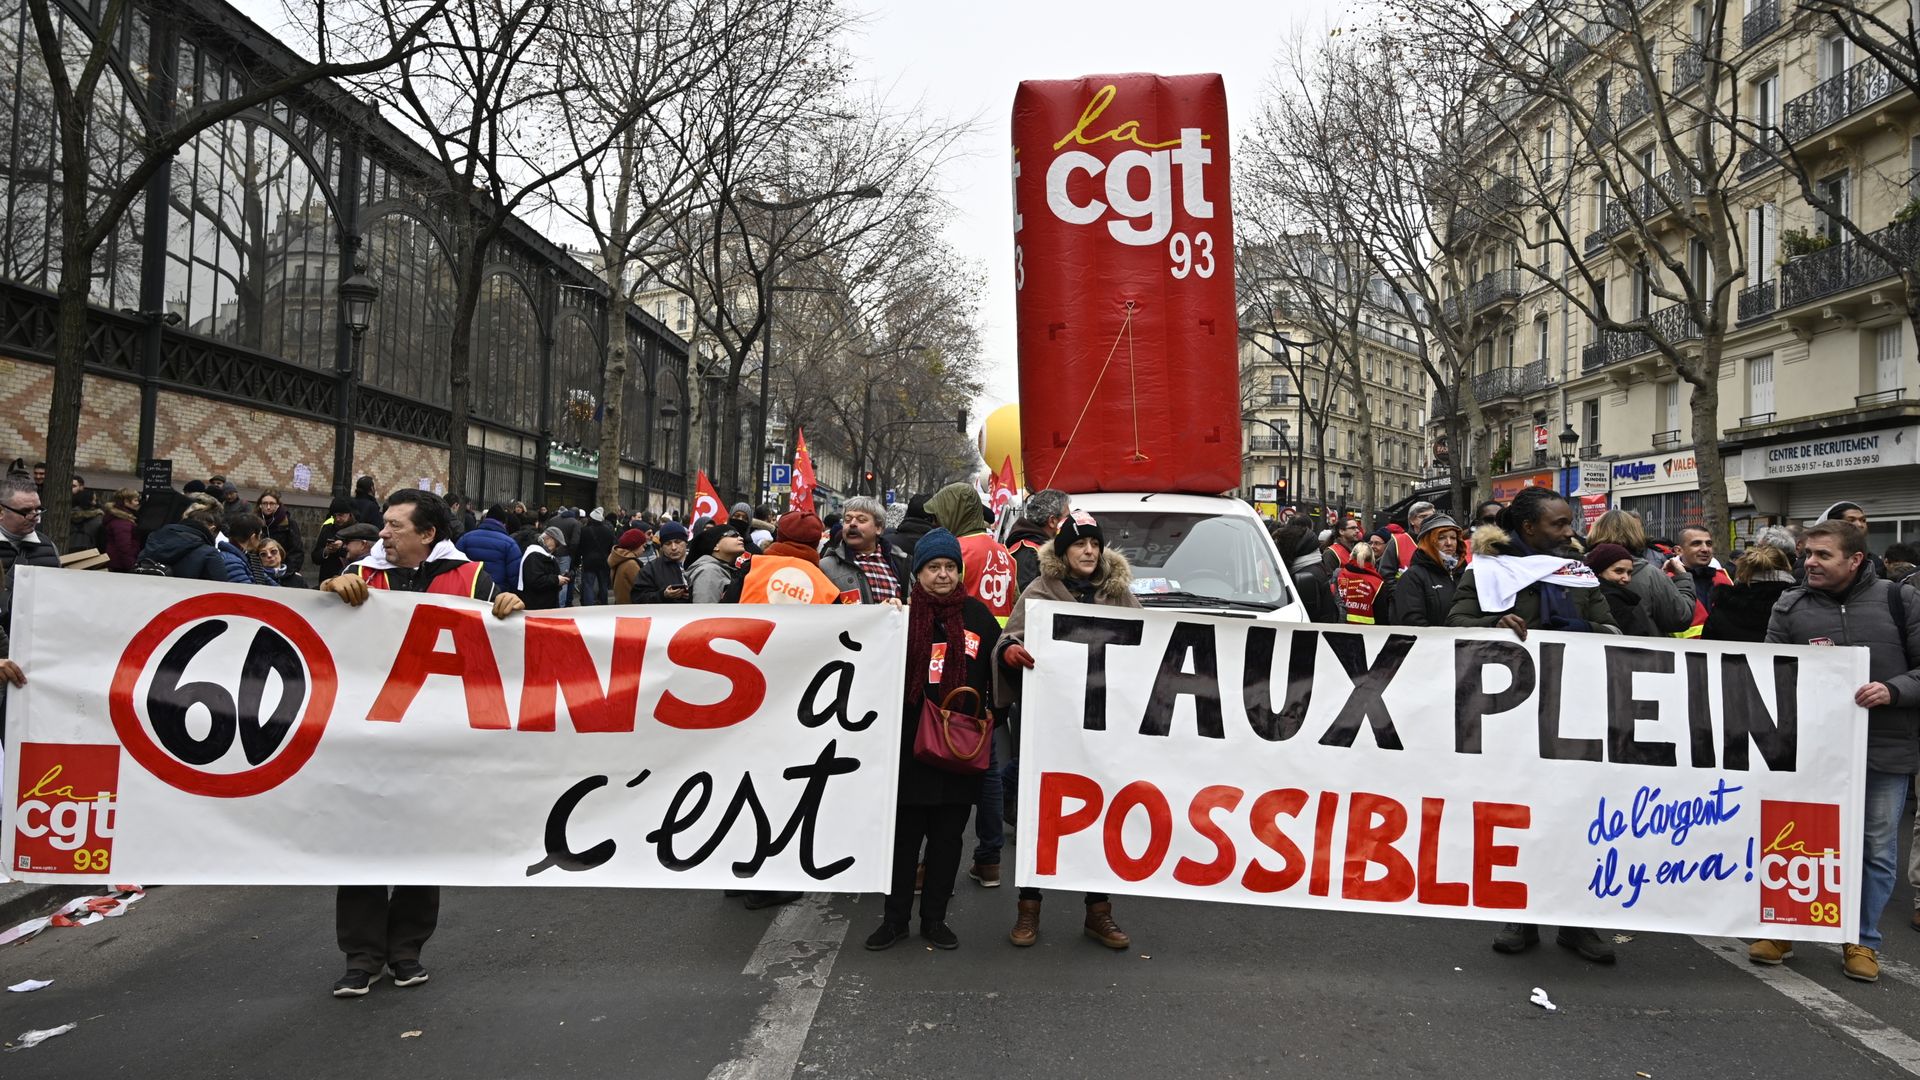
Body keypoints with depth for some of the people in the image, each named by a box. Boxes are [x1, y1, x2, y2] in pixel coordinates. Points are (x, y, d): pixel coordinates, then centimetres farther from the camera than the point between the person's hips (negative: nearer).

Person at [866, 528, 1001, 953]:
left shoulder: (978, 616, 6)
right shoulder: (903, 613, 2)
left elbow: (997, 673, 13)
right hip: (909, 745, -1)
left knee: (948, 836, 10)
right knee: (904, 835, 6)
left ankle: (935, 918, 23)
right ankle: (895, 918, 19)